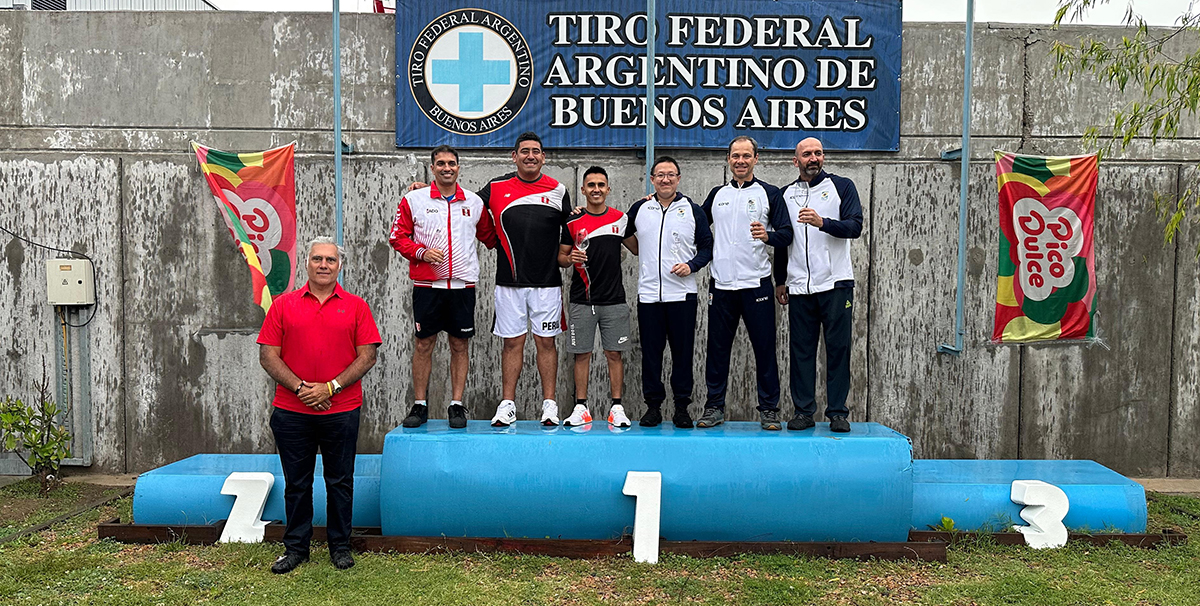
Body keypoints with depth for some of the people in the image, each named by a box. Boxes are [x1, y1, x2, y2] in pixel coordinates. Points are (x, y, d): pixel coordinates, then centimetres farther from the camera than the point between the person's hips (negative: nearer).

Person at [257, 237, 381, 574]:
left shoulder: (355, 306, 4)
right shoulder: (283, 305, 5)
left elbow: (367, 356, -1)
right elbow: (268, 355, 2)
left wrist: (331, 387, -11)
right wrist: (300, 388, -10)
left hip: (341, 410, -1)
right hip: (291, 411, 1)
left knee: (340, 481, 8)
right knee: (296, 482, 10)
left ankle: (340, 546, 21)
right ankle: (295, 547, 23)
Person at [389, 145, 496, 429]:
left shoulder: (475, 202, 8)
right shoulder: (414, 200, 3)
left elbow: (489, 236, 19)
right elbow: (397, 236, 3)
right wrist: (421, 252, -12)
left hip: (463, 284, 1)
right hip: (427, 284, -1)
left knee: (459, 345, 5)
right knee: (424, 344, 3)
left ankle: (457, 406, 13)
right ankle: (419, 406, 14)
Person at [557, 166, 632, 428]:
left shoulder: (620, 218, 6)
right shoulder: (573, 223, 3)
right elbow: (561, 256, 9)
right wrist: (570, 259, -15)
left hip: (614, 299, 1)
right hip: (582, 301, 0)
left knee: (614, 354, 3)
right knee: (582, 354, 4)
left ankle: (616, 408, 10)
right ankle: (581, 408, 13)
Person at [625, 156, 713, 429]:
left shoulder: (693, 210, 5)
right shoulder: (639, 209, 11)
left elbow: (707, 246, 5)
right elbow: (629, 240, 25)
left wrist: (692, 265, -9)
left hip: (682, 293, -2)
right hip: (648, 294, 2)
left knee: (683, 351, 1)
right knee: (650, 351, 4)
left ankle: (682, 407, 11)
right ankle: (653, 405, 14)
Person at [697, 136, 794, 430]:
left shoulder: (769, 193, 4)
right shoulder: (717, 194, 14)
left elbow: (787, 234, -2)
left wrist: (768, 235, -20)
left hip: (756, 283, -3)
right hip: (721, 284, 3)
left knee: (764, 348, 0)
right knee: (717, 349, 6)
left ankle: (769, 409, 9)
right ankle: (714, 408, 15)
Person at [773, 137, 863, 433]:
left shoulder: (842, 186, 5)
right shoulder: (786, 194, 14)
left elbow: (855, 226, -7)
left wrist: (822, 222, -23)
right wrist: (780, 281, 15)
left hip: (836, 283, -3)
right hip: (799, 287, 3)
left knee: (838, 348, -1)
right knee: (801, 350, 3)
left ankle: (837, 412, 5)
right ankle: (803, 411, 10)